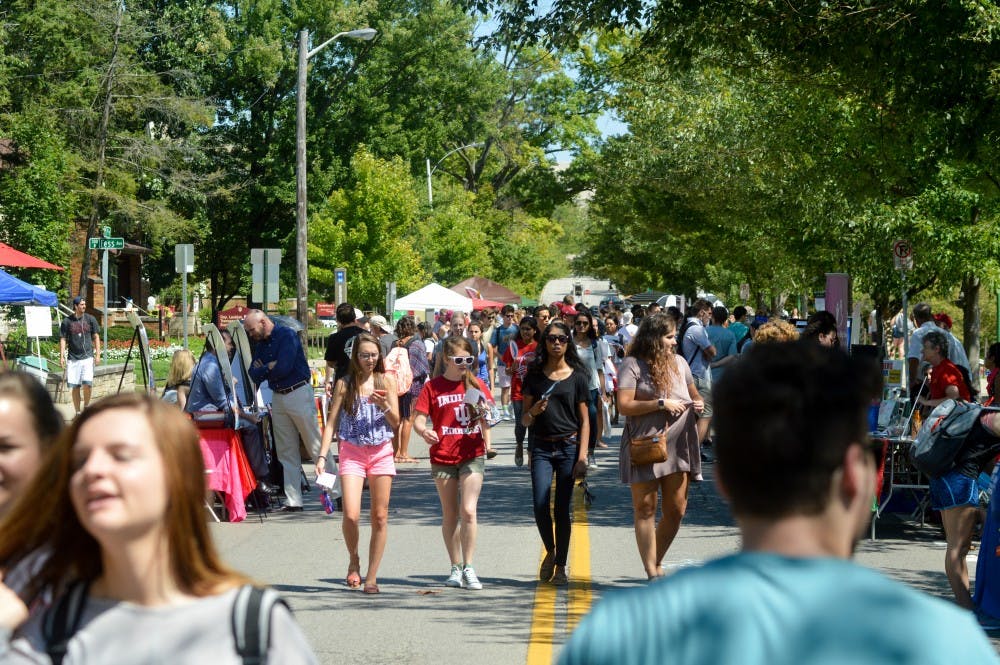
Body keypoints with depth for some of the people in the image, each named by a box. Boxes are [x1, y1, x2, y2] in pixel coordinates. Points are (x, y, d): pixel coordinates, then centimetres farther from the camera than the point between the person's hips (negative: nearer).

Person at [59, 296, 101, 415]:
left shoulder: (90, 319, 6)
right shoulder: (67, 321, 3)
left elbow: (96, 337, 9)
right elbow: (63, 340, 5)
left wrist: (98, 354, 1)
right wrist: (62, 356, -4)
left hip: (87, 357, 0)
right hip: (72, 358, 0)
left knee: (87, 383, -14)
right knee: (74, 386, 2)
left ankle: (86, 406, 9)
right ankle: (77, 412, 14)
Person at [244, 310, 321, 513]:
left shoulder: (287, 336, -10)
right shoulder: (261, 345, 13)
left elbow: (284, 368, -20)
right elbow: (254, 374, 7)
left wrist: (264, 369, -3)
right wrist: (270, 368, -11)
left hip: (298, 394, -8)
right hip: (278, 398, 8)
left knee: (317, 447, -4)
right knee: (287, 453, 6)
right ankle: (293, 501, 8)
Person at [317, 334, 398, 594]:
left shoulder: (386, 381, 4)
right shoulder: (345, 384, 2)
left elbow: (396, 423, 3)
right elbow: (331, 422, 2)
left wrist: (383, 404, -16)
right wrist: (322, 455, -7)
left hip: (381, 453, 1)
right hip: (352, 453, -1)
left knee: (380, 517, 2)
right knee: (351, 515, -14)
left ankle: (371, 577, 11)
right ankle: (354, 561, 13)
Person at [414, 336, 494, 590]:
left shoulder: (476, 385, 4)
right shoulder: (433, 387, 0)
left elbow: (485, 418, 14)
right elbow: (419, 420, -3)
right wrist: (424, 431, -26)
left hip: (472, 456, 0)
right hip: (442, 457, 0)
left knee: (468, 511, -12)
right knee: (450, 514, 9)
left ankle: (468, 567, -5)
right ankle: (455, 567, 19)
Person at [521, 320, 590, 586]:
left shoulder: (577, 377, 3)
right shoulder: (534, 375, 6)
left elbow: (584, 420, 3)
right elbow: (525, 420, 9)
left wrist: (582, 457, -5)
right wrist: (533, 412, -15)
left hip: (568, 446, -1)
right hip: (541, 447, 1)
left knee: (562, 509, 0)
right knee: (541, 507, -9)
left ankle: (560, 566, 10)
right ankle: (550, 552, 17)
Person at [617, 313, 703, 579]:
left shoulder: (679, 362, 14)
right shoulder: (632, 365, -5)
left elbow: (694, 394, 28)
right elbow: (624, 405, -14)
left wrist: (697, 404, 5)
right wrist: (661, 404, -15)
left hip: (677, 445, 5)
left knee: (676, 510, 3)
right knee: (645, 510, 1)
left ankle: (657, 564, 21)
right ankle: (651, 572, 5)